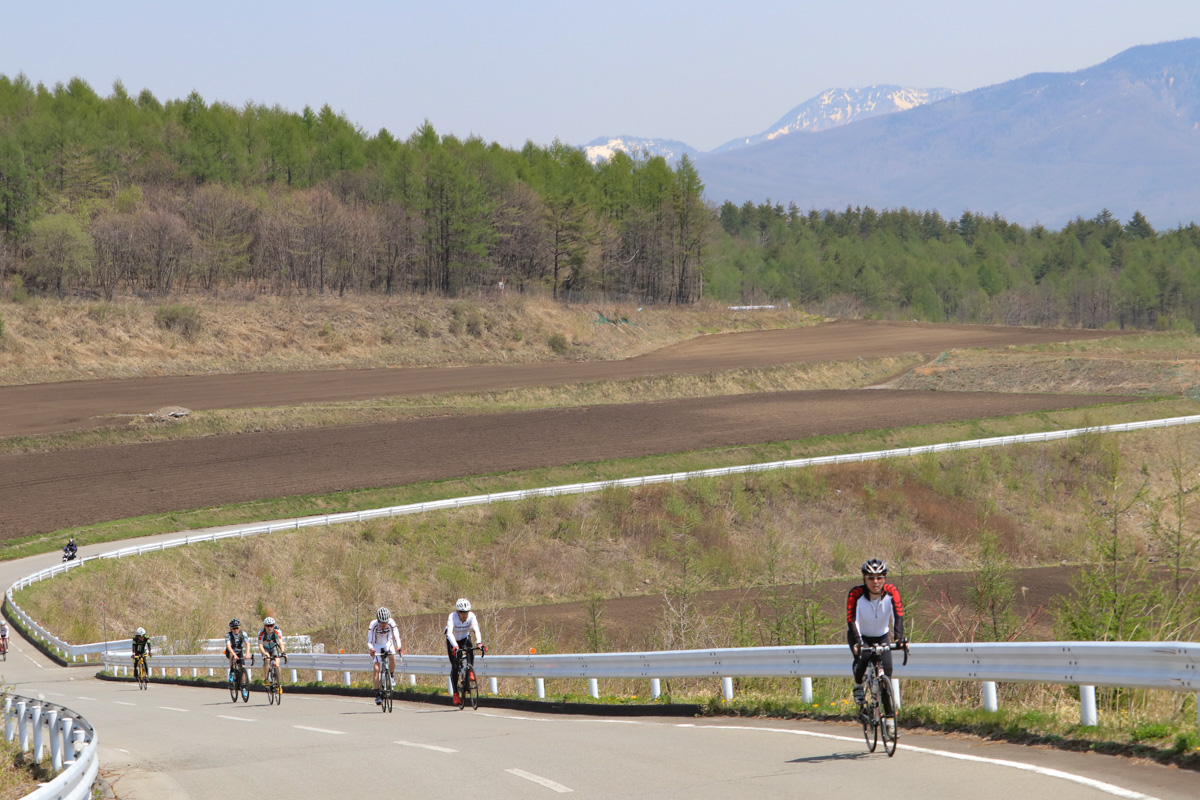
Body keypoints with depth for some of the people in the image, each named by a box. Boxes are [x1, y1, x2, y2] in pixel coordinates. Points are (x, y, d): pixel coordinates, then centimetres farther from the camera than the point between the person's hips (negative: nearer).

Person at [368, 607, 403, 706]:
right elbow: (369, 641, -28)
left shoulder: (391, 623, -25)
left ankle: (391, 675, 2)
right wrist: (371, 649, -47)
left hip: (388, 644, 1)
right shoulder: (373, 625, -29)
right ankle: (377, 694, -11)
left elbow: (396, 636, -24)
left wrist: (398, 647, -42)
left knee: (392, 658, -28)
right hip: (376, 645, -1)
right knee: (376, 669, -14)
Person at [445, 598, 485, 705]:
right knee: (455, 667, -9)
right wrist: (455, 646, -60)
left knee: (470, 649, -34)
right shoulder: (452, 617, -33)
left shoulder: (471, 616, -27)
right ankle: (455, 693, 0)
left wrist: (479, 643, -56)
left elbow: (476, 630, -39)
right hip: (453, 640, -2)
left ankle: (470, 670, -16)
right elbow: (449, 632, -45)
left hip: (465, 638, 2)